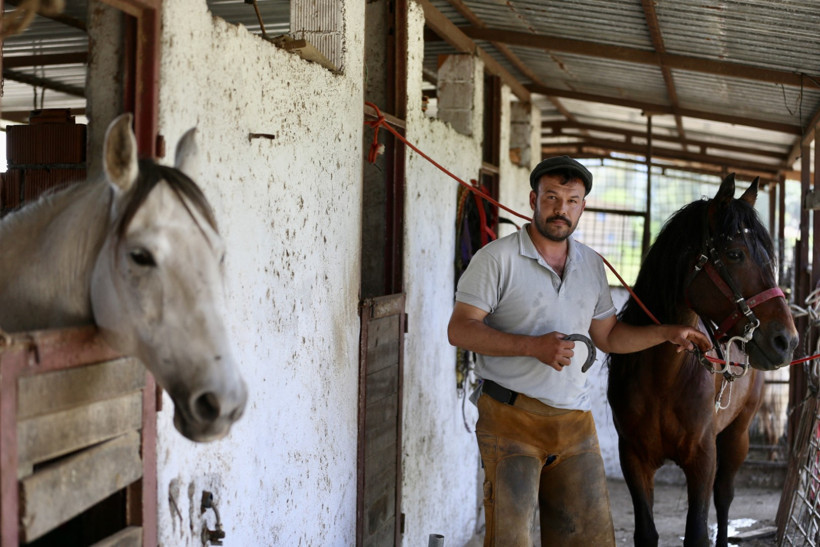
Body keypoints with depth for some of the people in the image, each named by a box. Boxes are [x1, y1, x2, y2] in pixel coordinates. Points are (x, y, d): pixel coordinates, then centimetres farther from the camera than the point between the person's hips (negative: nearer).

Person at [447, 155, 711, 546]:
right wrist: (532, 346, -22)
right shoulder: (498, 258, -7)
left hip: (575, 421, 6)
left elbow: (607, 336, 20)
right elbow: (459, 329, -12)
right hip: (511, 416, -5)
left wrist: (667, 333, 8)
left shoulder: (592, 265, 12)